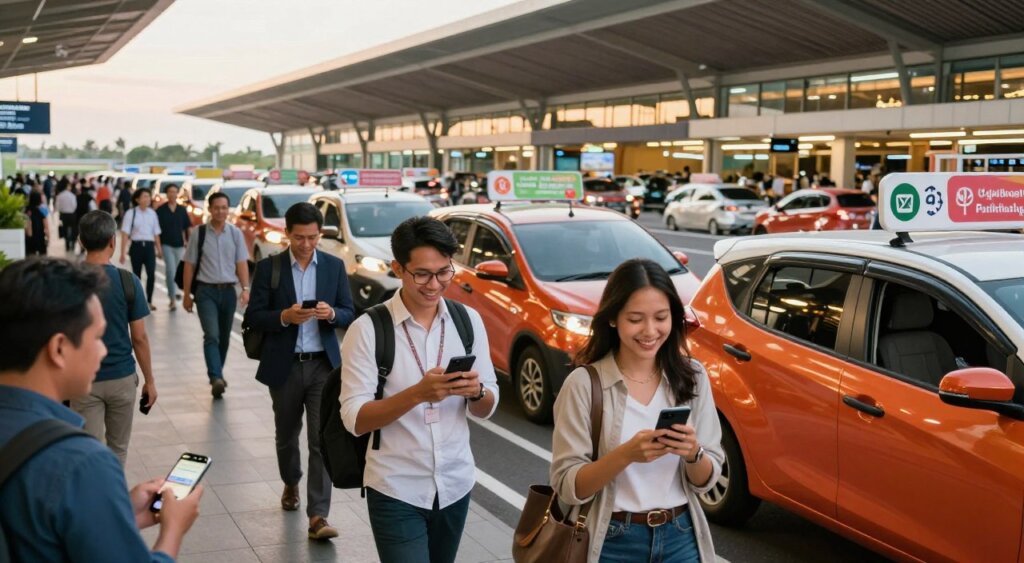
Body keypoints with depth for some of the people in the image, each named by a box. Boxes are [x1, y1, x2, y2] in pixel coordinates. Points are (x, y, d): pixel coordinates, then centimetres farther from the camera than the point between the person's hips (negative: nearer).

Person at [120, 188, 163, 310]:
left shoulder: (152, 213, 6)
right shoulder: (131, 214, -6)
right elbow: (125, 234, -7)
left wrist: (159, 249, 14)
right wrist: (123, 252, -11)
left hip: (149, 246, 2)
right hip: (136, 246, -2)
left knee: (151, 274, -10)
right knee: (136, 275, 10)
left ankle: (149, 301, 2)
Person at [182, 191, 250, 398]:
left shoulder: (235, 233, 3)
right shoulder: (199, 233, -2)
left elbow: (241, 263, 0)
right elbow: (189, 265, 2)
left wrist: (245, 288, -13)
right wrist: (186, 294, 2)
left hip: (228, 290, 3)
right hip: (206, 290, -3)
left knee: (224, 337, 13)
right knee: (212, 335, -16)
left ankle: (217, 374, 30)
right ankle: (216, 378, -25)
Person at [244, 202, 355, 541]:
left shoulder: (334, 267, 2)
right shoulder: (268, 267, -2)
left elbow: (349, 315, 3)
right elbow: (252, 316, -4)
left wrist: (331, 313, -19)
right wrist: (284, 317, -22)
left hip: (323, 364, 0)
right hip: (284, 365, 1)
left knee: (322, 440, -8)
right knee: (286, 435, 17)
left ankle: (318, 516, -7)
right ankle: (291, 484, 45)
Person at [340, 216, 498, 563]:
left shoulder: (468, 320, 0)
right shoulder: (368, 329, -12)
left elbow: (487, 409, 4)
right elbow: (354, 420, -15)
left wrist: (475, 391, -19)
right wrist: (417, 394, -30)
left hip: (455, 485, 4)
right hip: (396, 491, -4)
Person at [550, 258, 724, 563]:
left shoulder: (693, 376, -3)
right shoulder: (584, 384, -13)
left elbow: (706, 481, 1)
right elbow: (567, 487, -13)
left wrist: (693, 453, -19)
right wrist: (626, 454, -27)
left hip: (681, 538, 3)